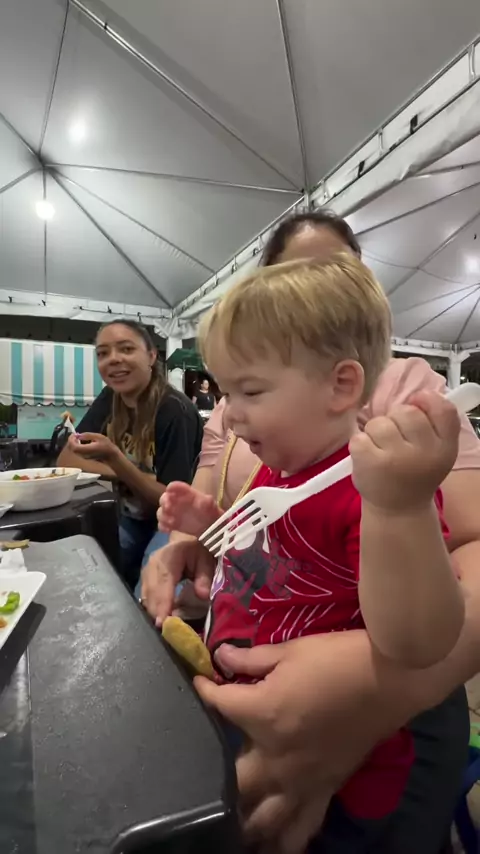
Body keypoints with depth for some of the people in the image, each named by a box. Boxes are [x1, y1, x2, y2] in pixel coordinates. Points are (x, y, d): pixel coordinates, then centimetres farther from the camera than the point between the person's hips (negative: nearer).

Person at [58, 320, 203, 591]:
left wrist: (113, 457, -33)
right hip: (134, 519, 6)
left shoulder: (175, 412, -24)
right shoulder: (109, 399, -3)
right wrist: (123, 473, -19)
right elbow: (66, 459, -2)